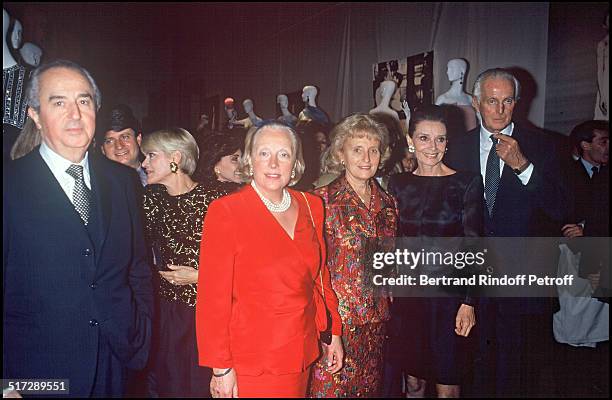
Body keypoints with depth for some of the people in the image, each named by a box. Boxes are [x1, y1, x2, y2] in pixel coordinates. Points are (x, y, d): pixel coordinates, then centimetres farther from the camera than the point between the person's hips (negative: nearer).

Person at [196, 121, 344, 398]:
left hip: (302, 353, 5)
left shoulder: (310, 206, 3)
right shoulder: (225, 211, -13)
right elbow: (212, 294, -12)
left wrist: (333, 332, 9)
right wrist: (220, 368, -11)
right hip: (251, 361, -5)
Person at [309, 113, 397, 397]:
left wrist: (385, 307, 12)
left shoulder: (387, 204, 6)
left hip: (375, 321, 5)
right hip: (335, 318, -5)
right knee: (331, 388, 4)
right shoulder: (322, 200, -10)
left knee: (370, 387, 16)